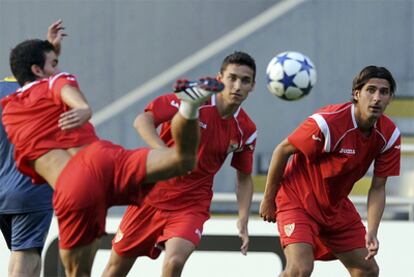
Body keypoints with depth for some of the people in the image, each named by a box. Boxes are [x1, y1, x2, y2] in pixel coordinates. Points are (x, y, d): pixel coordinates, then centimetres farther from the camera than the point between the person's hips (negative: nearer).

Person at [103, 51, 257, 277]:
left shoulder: (246, 131, -4)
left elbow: (244, 177, 9)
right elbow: (143, 120, -19)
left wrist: (243, 220, -4)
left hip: (192, 205, 1)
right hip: (152, 194, 0)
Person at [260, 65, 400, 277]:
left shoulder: (390, 135, -11)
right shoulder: (327, 123, -29)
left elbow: (378, 188, -5)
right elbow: (282, 151, -17)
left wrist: (372, 232, -18)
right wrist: (268, 200, -8)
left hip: (337, 205, 7)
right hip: (297, 201, -7)